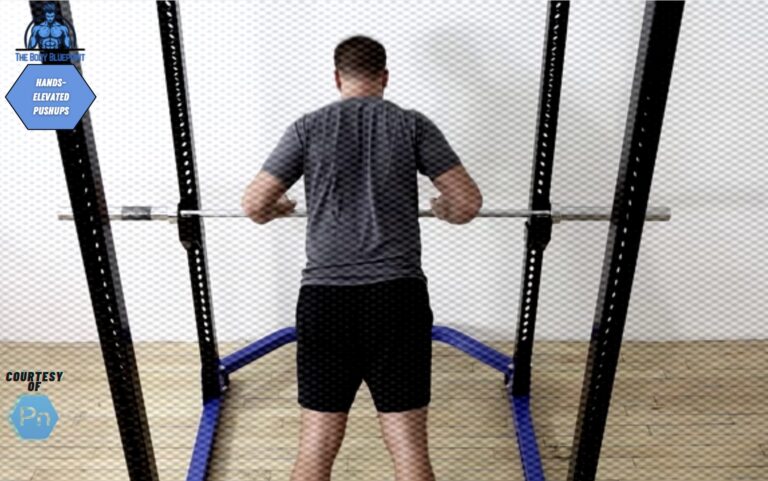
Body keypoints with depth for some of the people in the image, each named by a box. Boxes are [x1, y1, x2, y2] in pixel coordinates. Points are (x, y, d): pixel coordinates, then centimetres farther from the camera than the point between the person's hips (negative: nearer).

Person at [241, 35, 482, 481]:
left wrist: (278, 209, 29)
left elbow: (254, 204, 6)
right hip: (397, 298, 0)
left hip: (325, 300, 1)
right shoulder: (413, 124, 6)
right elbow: (468, 202, 4)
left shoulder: (309, 127, 7)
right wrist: (444, 210, 27)